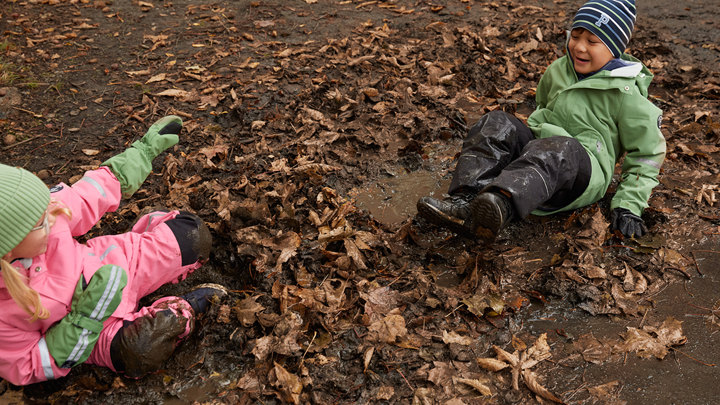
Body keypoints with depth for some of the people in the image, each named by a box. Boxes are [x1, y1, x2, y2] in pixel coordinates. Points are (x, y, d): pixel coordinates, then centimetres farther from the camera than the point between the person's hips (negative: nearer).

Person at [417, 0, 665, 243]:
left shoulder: (625, 94, -4)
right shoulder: (558, 70, 13)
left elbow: (647, 154, 0)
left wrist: (628, 205, -9)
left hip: (584, 175, -6)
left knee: (560, 148, -40)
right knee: (497, 124, -20)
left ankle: (502, 205, -69)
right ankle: (465, 201, -43)